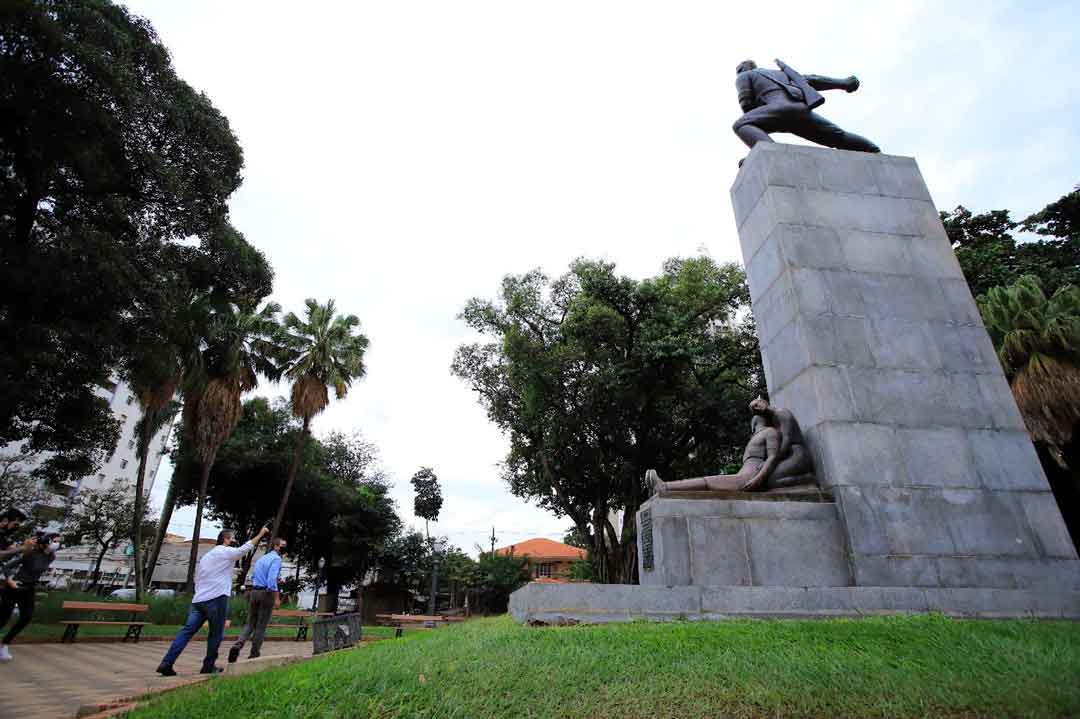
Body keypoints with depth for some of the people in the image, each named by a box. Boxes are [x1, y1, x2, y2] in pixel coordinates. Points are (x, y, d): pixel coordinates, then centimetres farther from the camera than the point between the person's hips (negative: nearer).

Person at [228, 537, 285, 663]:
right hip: (266, 593, -7)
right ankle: (254, 654, 11)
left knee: (250, 623, 12)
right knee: (261, 625, 5)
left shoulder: (261, 558, 17)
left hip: (253, 591, 7)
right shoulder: (276, 559, -10)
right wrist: (276, 598, -20)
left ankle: (237, 645, -9)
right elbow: (272, 579, -21)